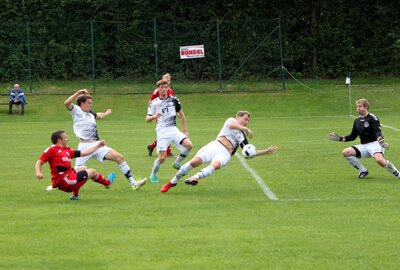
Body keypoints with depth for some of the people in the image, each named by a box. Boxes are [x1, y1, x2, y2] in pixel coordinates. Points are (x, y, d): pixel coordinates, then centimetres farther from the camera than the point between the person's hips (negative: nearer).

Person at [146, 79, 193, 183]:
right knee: (162, 157, -12)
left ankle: (177, 163, 4)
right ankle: (153, 175, 13)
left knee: (189, 145, -19)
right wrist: (154, 116, -19)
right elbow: (147, 119, 4)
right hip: (162, 131, -2)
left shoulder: (174, 100, 5)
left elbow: (181, 115, 15)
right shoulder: (154, 103, 3)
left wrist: (185, 130, 15)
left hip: (173, 129, 2)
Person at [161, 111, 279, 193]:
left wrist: (266, 151, 24)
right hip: (216, 145, -4)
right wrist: (246, 129, -9)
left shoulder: (242, 136, 30)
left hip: (225, 154, 4)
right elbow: (231, 125, -8)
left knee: (215, 165, -35)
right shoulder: (231, 120, 17)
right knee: (194, 162, -23)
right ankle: (172, 182, -9)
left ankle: (194, 178, -46)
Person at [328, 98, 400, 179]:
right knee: (345, 152, -12)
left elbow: (377, 131, -19)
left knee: (380, 160, -36)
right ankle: (363, 171, 1)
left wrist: (380, 139, -40)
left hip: (374, 144, -7)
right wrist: (340, 138, 9)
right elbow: (352, 136, 20)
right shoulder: (357, 121, 13)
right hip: (364, 146, 7)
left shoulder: (372, 118, -7)